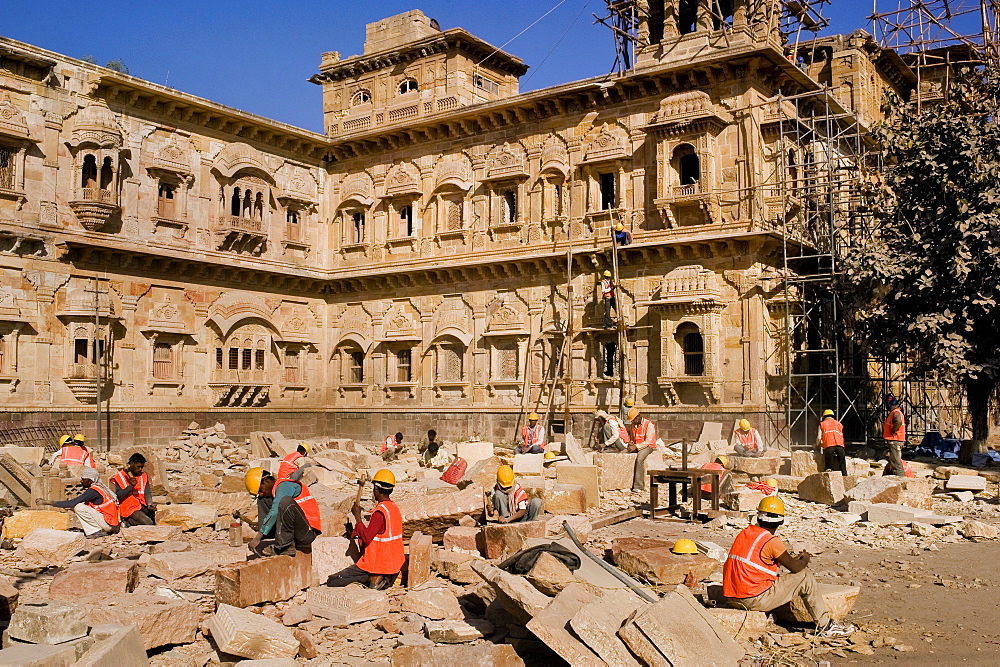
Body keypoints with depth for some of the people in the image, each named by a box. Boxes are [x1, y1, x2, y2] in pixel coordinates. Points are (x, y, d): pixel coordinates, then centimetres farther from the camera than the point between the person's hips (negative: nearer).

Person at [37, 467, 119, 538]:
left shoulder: (93, 491, -14)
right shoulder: (99, 488, 14)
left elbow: (72, 503, -16)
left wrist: (51, 502, -10)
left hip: (109, 524, -9)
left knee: (79, 508, -13)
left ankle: (96, 532, -7)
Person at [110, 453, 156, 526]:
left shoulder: (143, 476, 13)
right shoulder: (120, 477, -3)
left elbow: (147, 493, 6)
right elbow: (118, 496, -13)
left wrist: (149, 504, -13)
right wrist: (131, 486, -24)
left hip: (142, 506, 7)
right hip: (129, 508, -7)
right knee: (148, 523, -24)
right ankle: (127, 521, -2)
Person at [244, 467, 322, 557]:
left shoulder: (284, 486, -11)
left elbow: (274, 513, -23)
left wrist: (258, 537, -25)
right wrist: (260, 525, 12)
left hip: (309, 532, -9)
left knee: (286, 501, -33)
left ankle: (284, 546, -22)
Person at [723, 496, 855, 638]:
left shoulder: (744, 533, 10)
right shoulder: (771, 541, -12)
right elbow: (794, 567, -4)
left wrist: (794, 558, 25)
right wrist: (805, 559, 19)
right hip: (754, 600, -7)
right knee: (805, 576, 4)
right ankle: (825, 626, 14)